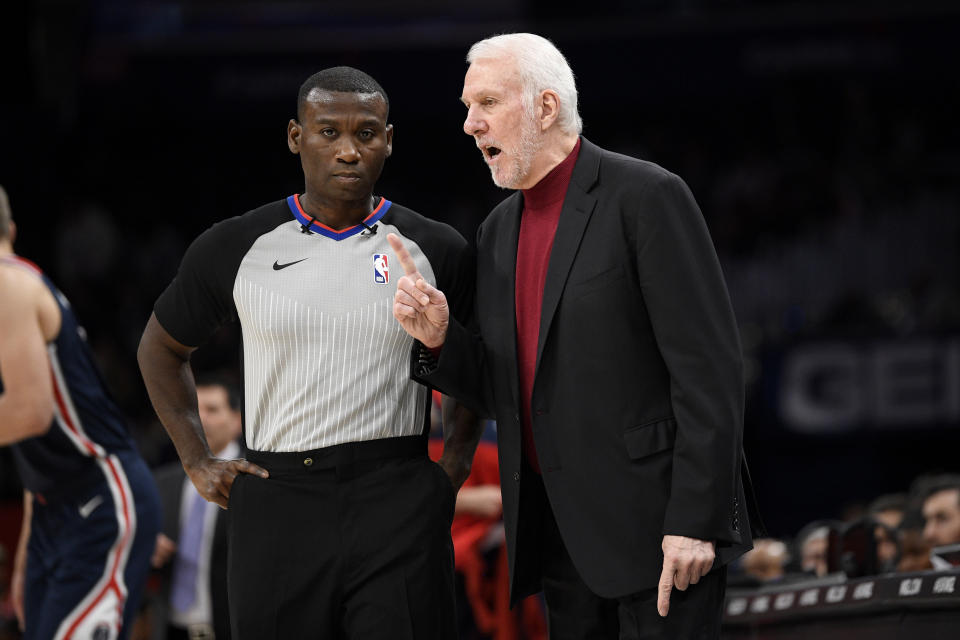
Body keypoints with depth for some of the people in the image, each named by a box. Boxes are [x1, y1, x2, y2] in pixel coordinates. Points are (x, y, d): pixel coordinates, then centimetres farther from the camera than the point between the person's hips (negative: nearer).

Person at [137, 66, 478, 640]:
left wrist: (457, 461, 8)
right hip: (277, 502, 1)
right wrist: (198, 462, 11)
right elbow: (162, 349, 19)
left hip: (400, 506, -1)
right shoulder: (234, 249, 5)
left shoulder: (436, 250, 5)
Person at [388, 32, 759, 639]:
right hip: (559, 532, 7)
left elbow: (709, 368, -14)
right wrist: (438, 339, -4)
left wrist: (695, 520, -19)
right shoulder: (499, 231, 15)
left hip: (657, 521, -7)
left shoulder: (645, 196, -9)